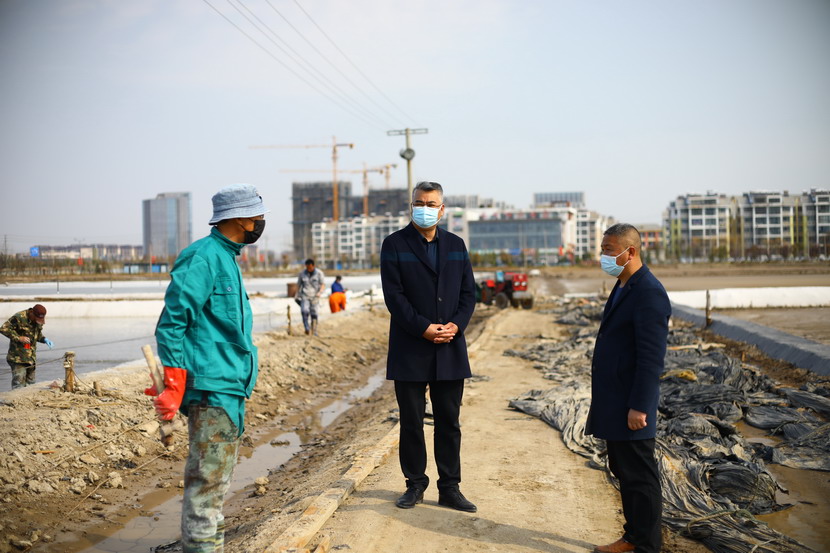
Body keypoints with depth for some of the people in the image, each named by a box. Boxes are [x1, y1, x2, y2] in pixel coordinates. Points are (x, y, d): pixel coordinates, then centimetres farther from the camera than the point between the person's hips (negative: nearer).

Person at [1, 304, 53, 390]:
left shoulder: (39, 320, 7)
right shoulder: (19, 317, -16)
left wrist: (44, 339, 1)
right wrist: (19, 338, -22)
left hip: (31, 357, 7)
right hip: (18, 357, -7)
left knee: (30, 382, 11)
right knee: (19, 382, -11)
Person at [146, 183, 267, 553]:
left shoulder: (225, 258, 16)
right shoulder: (202, 257, -15)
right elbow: (171, 323, -19)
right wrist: (172, 388, -22)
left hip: (229, 387, 10)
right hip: (211, 387, -10)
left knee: (216, 477, 19)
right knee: (208, 478, -4)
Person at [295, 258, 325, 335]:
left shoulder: (319, 273, -3)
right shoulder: (302, 273, 3)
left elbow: (323, 284, -5)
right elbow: (299, 284, 15)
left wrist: (320, 292, -21)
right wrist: (297, 294, 14)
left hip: (314, 296, -1)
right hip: (304, 295, 1)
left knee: (314, 314, -1)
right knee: (305, 311, -21)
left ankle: (314, 331, 10)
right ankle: (307, 328, -22)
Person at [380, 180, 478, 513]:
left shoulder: (455, 245, 11)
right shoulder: (394, 245, -1)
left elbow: (468, 292, 8)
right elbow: (393, 295, -9)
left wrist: (456, 325, -9)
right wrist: (423, 328, -17)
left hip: (450, 349, 3)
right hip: (410, 350, -3)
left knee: (449, 422, 8)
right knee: (411, 422, 6)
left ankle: (449, 488, 16)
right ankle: (415, 485, 19)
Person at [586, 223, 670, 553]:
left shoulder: (649, 293, -19)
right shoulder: (623, 288, 12)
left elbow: (652, 358, -22)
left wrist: (639, 407, -22)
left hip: (630, 405, -10)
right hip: (613, 403, 10)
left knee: (639, 476, 1)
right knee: (623, 472, 18)